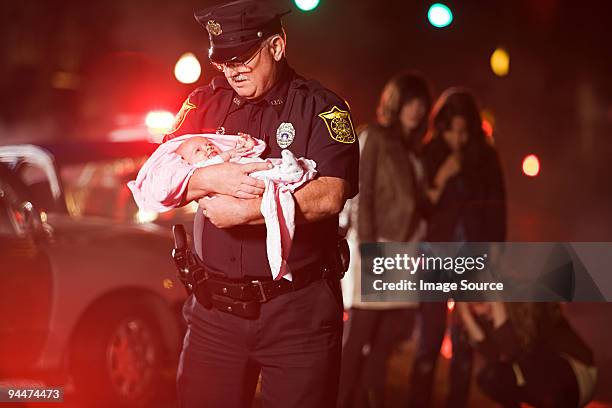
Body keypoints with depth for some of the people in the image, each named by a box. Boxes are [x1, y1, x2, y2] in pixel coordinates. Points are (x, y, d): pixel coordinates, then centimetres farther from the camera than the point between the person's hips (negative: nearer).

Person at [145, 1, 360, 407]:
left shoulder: (320, 107, -3)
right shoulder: (205, 104, 9)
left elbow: (329, 197, -17)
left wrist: (239, 211, -19)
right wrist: (211, 179, -17)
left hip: (298, 312, -3)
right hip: (215, 308, 4)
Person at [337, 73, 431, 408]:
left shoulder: (413, 147, 19)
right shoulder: (373, 138, -2)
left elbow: (417, 201, 15)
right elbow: (361, 195, -9)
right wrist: (369, 248, -16)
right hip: (376, 246, -7)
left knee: (386, 339, 5)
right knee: (360, 335, -5)